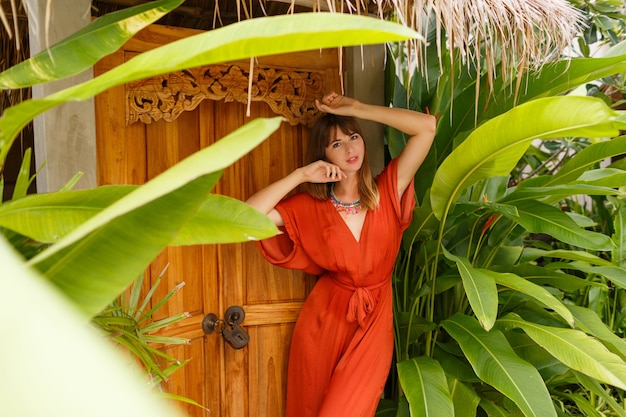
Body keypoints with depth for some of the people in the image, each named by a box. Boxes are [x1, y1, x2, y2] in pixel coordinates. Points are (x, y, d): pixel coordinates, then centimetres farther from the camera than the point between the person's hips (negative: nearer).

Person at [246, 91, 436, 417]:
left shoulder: (386, 192, -4)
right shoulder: (310, 207, -4)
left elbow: (426, 126, -13)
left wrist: (353, 107, -12)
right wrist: (300, 175, -15)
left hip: (374, 321, -1)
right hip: (324, 320, 1)